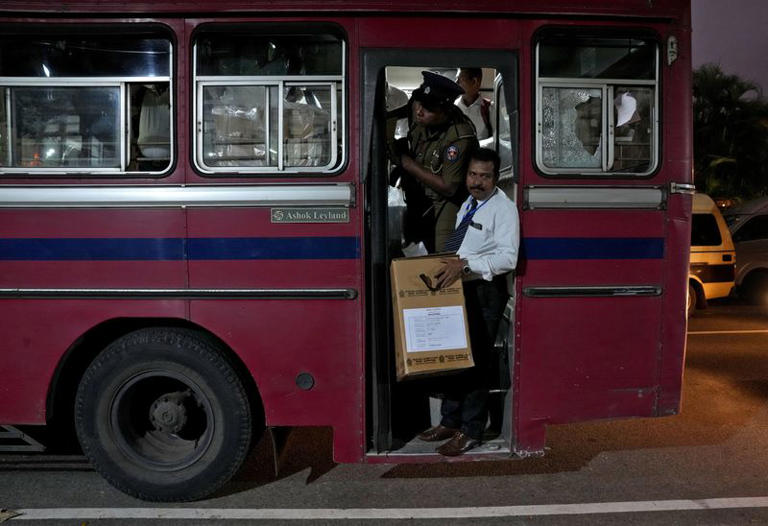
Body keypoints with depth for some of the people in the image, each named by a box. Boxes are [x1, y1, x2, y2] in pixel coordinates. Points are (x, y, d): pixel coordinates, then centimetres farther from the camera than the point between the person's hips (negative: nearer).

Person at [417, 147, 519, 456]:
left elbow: (508, 257, -22)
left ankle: (470, 432, 9)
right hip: (458, 289, 8)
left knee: (475, 361, -2)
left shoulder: (503, 208, -10)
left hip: (484, 294, -8)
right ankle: (450, 422, 25)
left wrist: (465, 264, -29)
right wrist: (450, 264, 7)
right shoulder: (468, 204, 15)